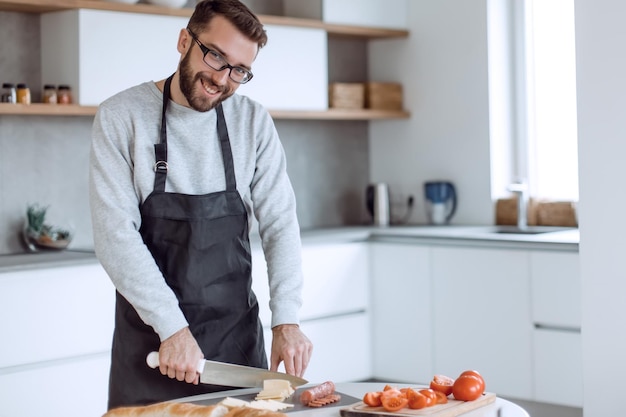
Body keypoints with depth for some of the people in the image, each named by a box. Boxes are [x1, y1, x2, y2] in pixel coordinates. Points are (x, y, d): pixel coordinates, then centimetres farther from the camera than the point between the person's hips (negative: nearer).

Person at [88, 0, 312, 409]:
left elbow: (279, 223, -2)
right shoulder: (121, 118, -8)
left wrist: (287, 319, -15)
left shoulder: (254, 122, 0)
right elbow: (115, 233, -15)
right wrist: (172, 326, -22)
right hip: (151, 341, -2)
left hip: (238, 335, 3)